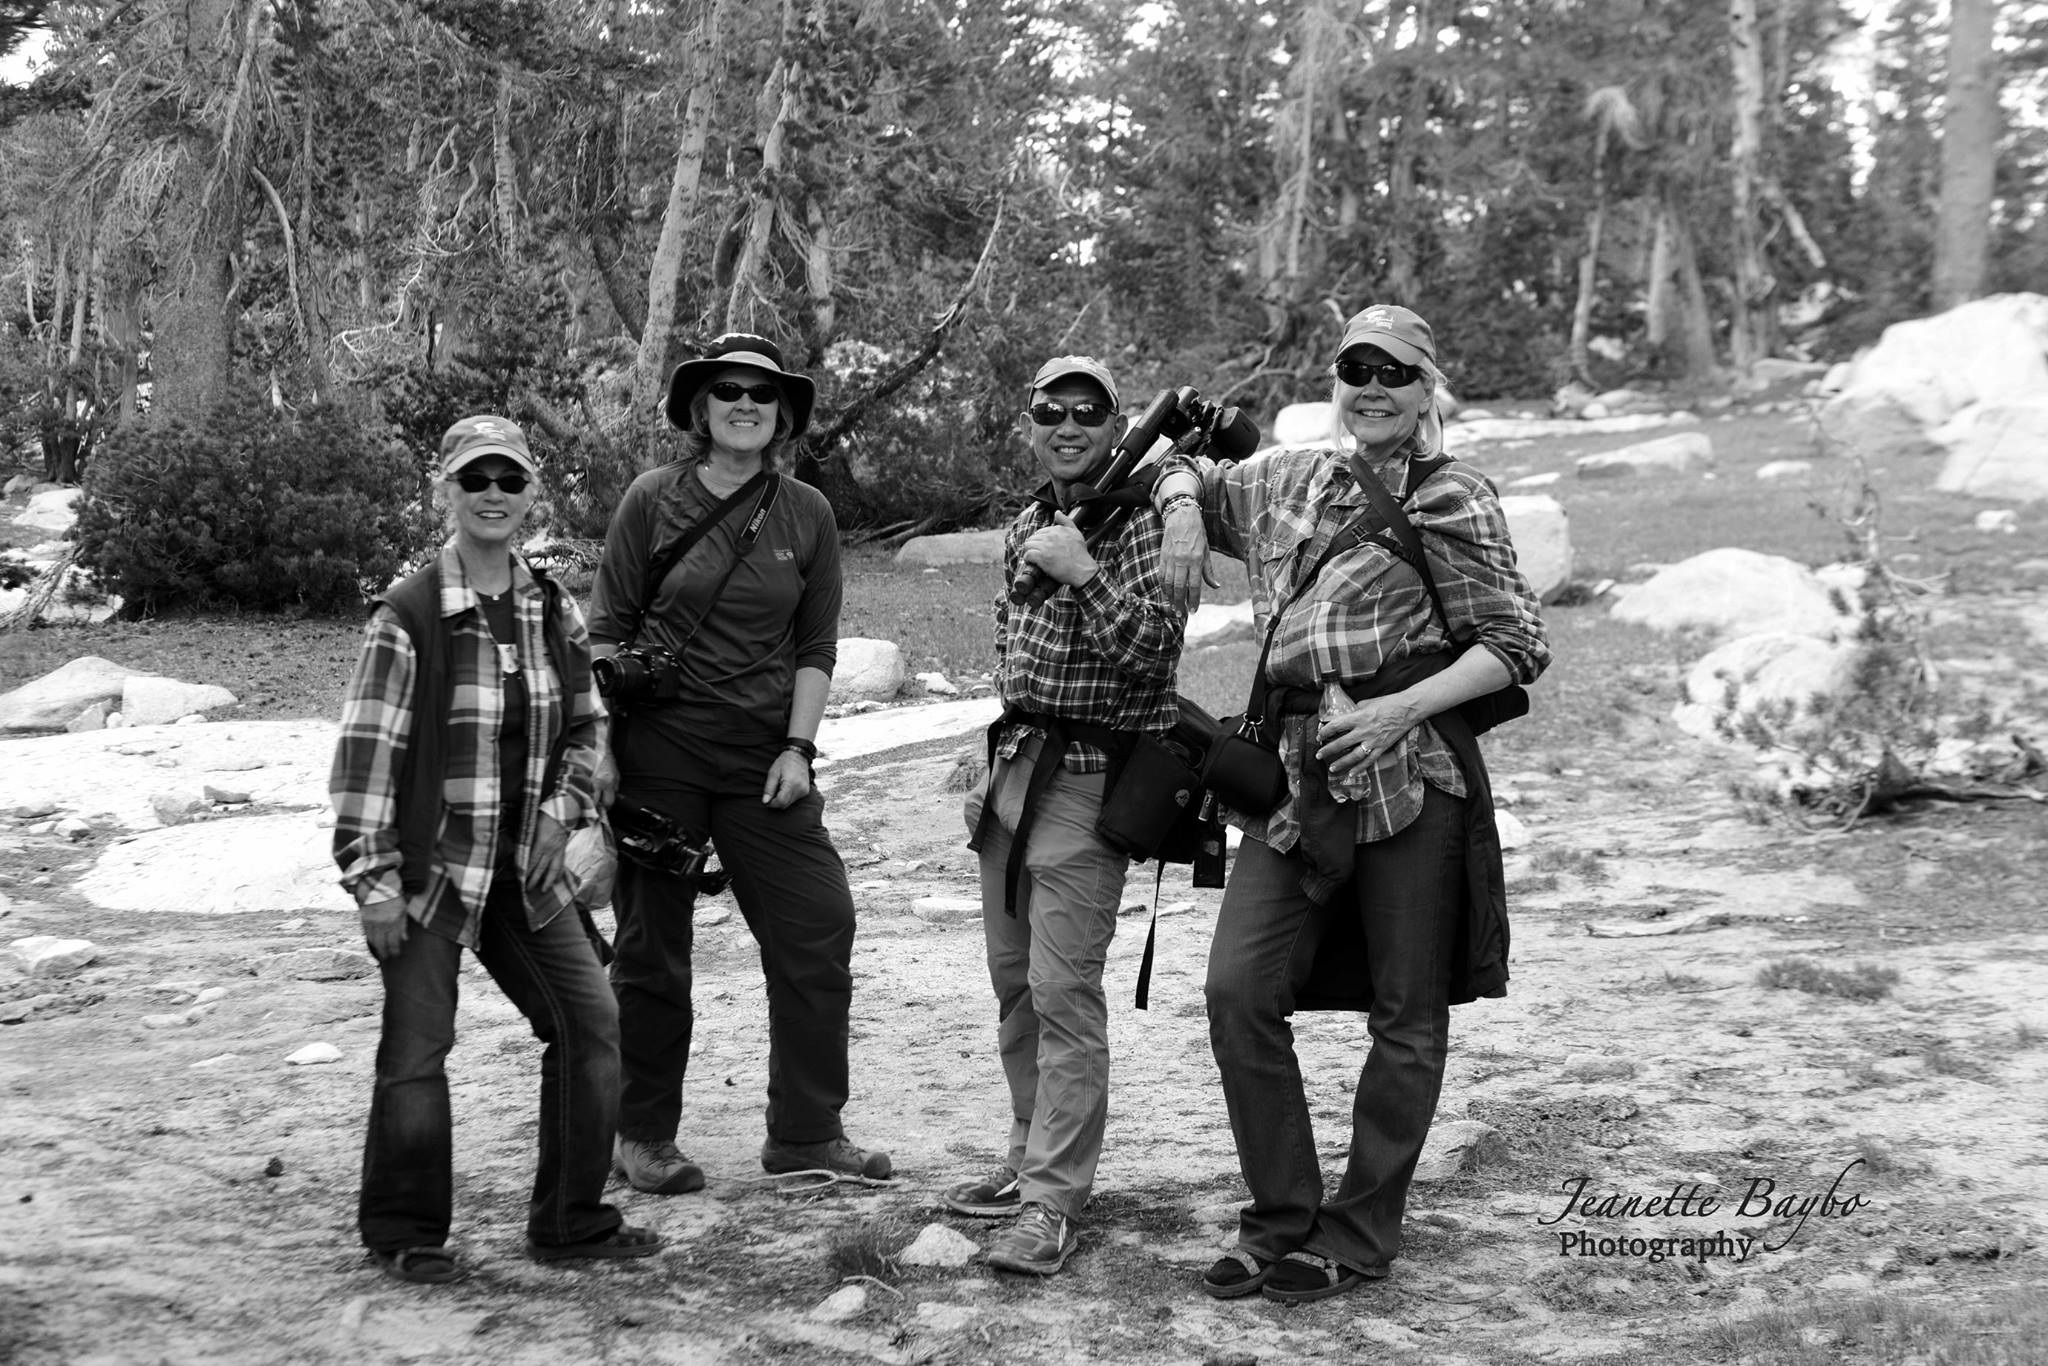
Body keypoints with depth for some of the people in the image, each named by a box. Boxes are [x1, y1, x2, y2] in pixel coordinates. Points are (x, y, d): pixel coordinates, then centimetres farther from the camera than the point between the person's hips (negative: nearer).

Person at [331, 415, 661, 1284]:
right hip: (431, 866, -5)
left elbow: (585, 727, 18)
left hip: (525, 868, 6)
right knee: (416, 1049, -4)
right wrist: (372, 878, -15)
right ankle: (403, 1234, 17)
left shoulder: (554, 614, 5)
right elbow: (365, 752, -12)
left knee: (591, 1022, 3)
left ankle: (571, 1222, 16)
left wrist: (561, 806, 0)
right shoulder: (409, 617, -12)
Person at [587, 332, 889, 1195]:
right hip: (659, 748, -2)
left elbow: (816, 647, 7)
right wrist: (600, 745, -6)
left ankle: (806, 1132, 14)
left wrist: (797, 747, -2)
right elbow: (606, 630, 0)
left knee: (817, 928, 0)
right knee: (652, 945, 5)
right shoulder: (653, 500, -2)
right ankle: (644, 1136, 19)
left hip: (765, 753, 3)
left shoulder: (807, 516, 5)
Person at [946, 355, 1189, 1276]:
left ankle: (1055, 1202, -6)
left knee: (1063, 991, -10)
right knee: (1014, 984, 14)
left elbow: (1156, 649, -19)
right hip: (1013, 767, 8)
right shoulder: (1026, 524, 15)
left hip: (1087, 777, -8)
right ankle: (1032, 1157, 27)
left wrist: (1081, 572, -26)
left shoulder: (1139, 520, -9)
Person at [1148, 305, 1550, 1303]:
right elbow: (1187, 474, 35)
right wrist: (1183, 506, 10)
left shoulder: (1453, 501, 0)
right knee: (1239, 990, -4)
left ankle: (1357, 1238, 16)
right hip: (1297, 772, 5)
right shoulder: (1286, 480, 16)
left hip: (1411, 768, -4)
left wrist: (1400, 708, -15)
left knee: (1406, 1014, 3)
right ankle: (1280, 1221, 10)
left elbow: (1519, 646, -3)